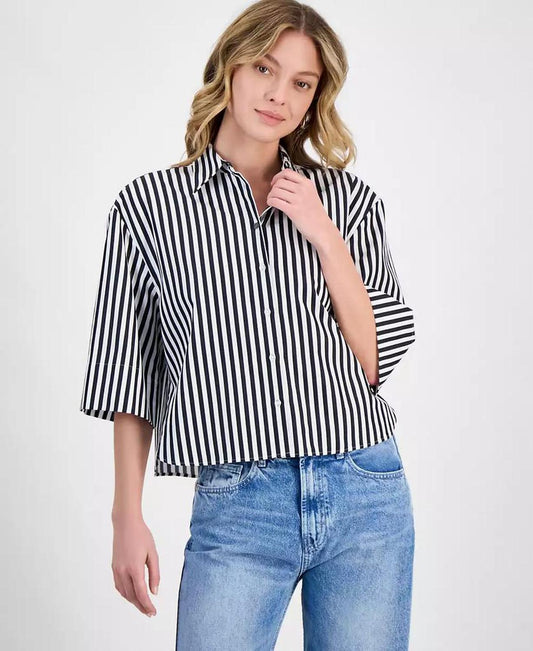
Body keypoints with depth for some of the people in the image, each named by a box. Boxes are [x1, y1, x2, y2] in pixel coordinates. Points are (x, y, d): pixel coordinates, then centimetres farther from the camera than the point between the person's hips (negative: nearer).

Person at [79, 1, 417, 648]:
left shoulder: (349, 199, 6)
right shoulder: (148, 204, 3)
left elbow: (377, 360, 1)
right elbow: (129, 376, 6)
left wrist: (323, 234, -8)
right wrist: (128, 516, 3)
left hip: (367, 496, 2)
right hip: (238, 505, -1)